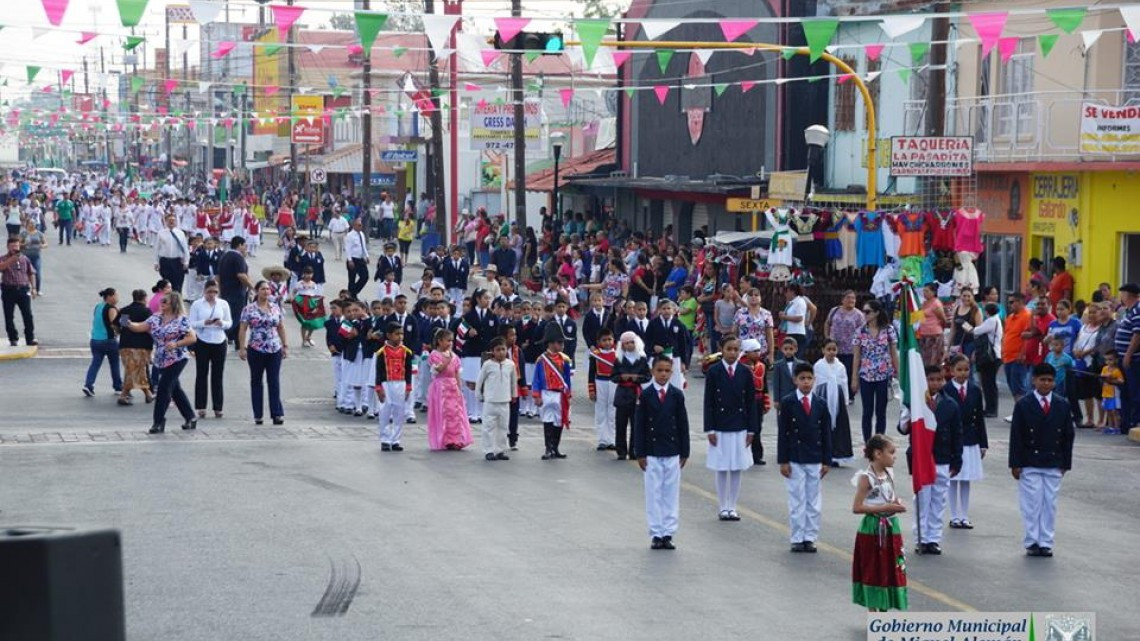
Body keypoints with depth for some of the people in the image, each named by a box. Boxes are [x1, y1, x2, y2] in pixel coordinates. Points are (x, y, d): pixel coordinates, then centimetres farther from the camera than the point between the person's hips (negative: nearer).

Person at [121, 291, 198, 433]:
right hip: (162, 361, 7)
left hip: (177, 359, -7)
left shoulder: (181, 320, -10)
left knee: (163, 388, -10)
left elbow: (192, 338, -12)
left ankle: (159, 422, -3)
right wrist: (129, 324, -18)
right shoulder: (156, 318, 8)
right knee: (175, 390, 12)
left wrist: (176, 344, -23)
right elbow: (140, 327, 1)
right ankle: (190, 418, 23)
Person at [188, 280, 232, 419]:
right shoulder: (197, 304, 1)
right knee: (202, 374, 0)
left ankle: (218, 407, 6)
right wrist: (204, 323, -21)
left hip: (219, 342, 2)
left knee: (218, 375, 2)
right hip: (202, 342, -2)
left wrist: (222, 323, -14)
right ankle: (201, 407, 3)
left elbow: (230, 323, 8)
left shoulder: (223, 304, 8)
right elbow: (191, 324, -3)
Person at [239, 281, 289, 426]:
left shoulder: (276, 308, 7)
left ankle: (277, 414, -3)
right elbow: (243, 329, -4)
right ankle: (258, 415, 11)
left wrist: (285, 346, 9)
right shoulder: (249, 309, -3)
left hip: (274, 350, 2)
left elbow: (281, 328, 12)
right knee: (256, 382, 7)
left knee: (274, 382, -2)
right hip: (256, 350, -2)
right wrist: (242, 347, -10)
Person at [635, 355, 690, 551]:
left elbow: (683, 424, 5)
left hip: (672, 452, 1)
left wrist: (684, 452, 3)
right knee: (654, 494, 2)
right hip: (652, 453, -1)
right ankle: (656, 534, 6)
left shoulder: (677, 395, 2)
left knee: (672, 494, 4)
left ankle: (668, 533, 9)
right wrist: (640, 453, -5)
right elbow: (639, 425, -2)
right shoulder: (646, 395, -2)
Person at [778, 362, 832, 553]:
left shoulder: (820, 404, 4)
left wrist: (826, 460, 3)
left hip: (815, 460, 3)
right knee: (797, 501, 1)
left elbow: (826, 433, 7)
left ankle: (810, 538, 13)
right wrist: (783, 461, -9)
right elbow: (782, 433, -4)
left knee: (814, 501, 6)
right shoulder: (788, 403, -4)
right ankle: (797, 539, 7)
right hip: (794, 460, -3)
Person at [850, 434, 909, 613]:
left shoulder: (889, 475, 6)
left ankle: (884, 611, 20)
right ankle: (873, 616, 9)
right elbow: (857, 507, -19)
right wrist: (885, 507, -22)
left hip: (890, 528, 7)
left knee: (890, 571, 10)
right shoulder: (866, 478, -15)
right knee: (872, 572, 1)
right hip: (872, 530, -7)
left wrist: (897, 504, -3)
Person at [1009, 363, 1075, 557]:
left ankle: (1046, 543, 10)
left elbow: (1068, 436, 8)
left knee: (1050, 504, 5)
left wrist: (1065, 463, 4)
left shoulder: (1062, 405, 5)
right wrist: (1015, 464, -7)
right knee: (1032, 504, -2)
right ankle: (1032, 542, 5)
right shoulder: (1023, 405, -2)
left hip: (1053, 465, 2)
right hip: (1029, 465, -2)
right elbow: (1016, 436, -3)